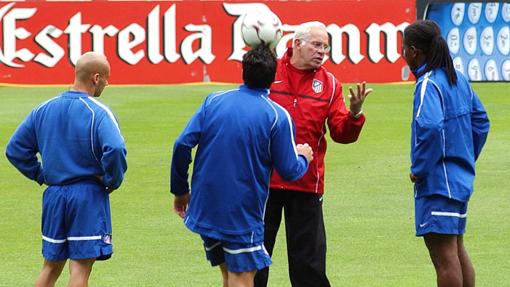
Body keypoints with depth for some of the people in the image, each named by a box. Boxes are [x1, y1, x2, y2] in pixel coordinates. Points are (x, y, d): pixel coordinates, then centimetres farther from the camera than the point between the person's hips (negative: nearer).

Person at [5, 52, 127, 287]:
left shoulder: (44, 109, 7)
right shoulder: (97, 112, -12)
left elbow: (15, 149, 10)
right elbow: (115, 150, -27)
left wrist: (40, 175, 15)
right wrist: (112, 181, -10)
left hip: (53, 196, 6)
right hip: (88, 197, -6)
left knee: (51, 266, 16)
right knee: (81, 266, -2)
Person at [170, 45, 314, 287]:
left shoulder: (214, 101, 3)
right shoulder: (277, 116, -8)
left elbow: (182, 144, -1)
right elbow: (289, 171, -6)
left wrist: (180, 190, 10)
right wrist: (303, 158, 18)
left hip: (205, 209, 5)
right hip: (243, 214, -5)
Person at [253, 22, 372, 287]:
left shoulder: (329, 84, 5)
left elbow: (342, 134, 1)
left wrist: (354, 114, -17)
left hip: (307, 185, 1)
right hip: (264, 179, -1)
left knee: (309, 257, 5)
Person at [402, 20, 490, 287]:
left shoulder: (428, 84, -16)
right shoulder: (458, 79, 10)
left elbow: (431, 128, -30)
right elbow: (480, 121, 18)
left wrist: (418, 169, -18)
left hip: (437, 182, -9)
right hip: (461, 178, 9)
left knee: (443, 254, -6)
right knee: (457, 250, 18)